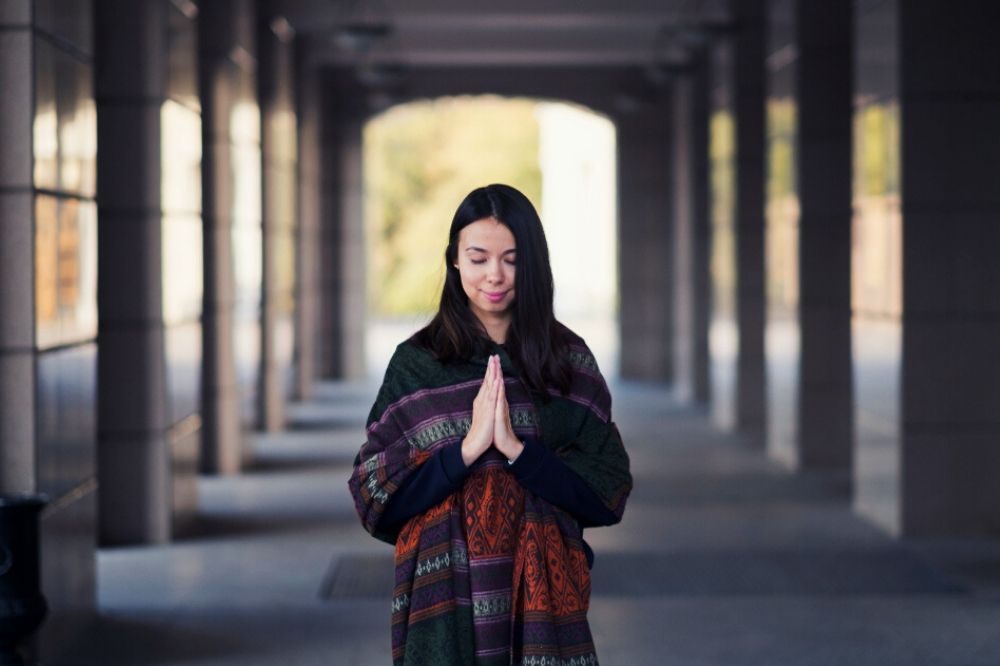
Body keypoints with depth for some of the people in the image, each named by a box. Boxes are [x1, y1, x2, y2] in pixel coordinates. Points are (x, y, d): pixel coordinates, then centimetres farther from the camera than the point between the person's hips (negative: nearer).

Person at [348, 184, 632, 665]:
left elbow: (609, 495, -4)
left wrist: (517, 448, -17)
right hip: (446, 602, -1)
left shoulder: (569, 360, 1)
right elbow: (377, 500, -6)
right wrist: (467, 448, -18)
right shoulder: (416, 364, -1)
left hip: (544, 595, 1)